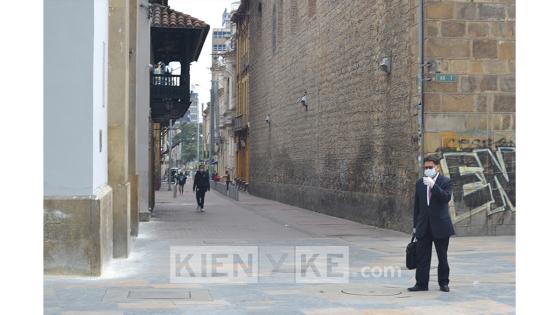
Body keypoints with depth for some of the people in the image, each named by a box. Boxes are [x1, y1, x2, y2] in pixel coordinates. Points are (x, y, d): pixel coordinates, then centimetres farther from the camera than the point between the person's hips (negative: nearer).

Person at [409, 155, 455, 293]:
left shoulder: (446, 182, -3)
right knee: (422, 257, 1)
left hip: (440, 225, -3)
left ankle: (443, 283, 17)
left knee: (442, 258, 6)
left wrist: (433, 185, -26)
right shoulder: (420, 183, 9)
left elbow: (446, 197, -21)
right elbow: (417, 205, 13)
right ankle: (421, 283, 4)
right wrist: (415, 225, 12)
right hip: (424, 226, 3)